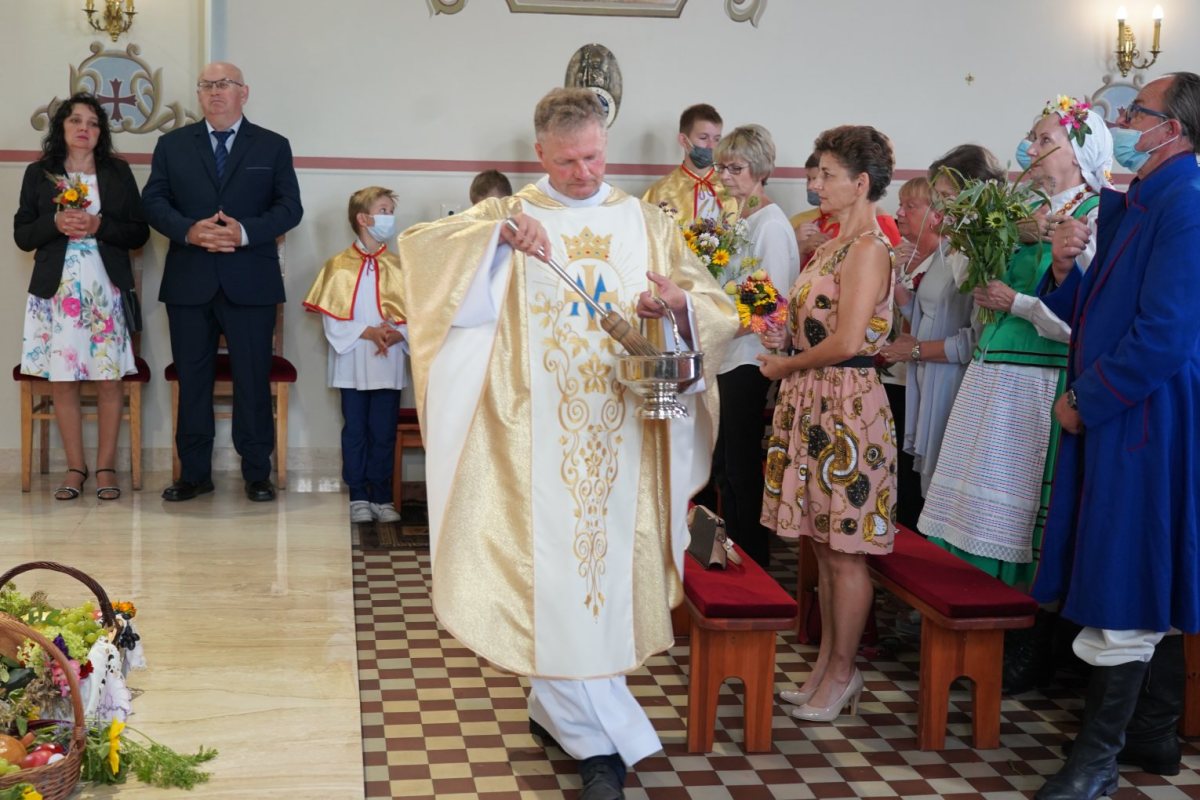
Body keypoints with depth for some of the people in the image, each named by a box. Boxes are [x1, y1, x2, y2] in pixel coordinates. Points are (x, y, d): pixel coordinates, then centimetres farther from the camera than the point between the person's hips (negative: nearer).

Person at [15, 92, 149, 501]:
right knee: (61, 381, 1)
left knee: (108, 379, -1)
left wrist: (99, 226, -12)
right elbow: (22, 235, 6)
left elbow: (139, 233, 4)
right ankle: (75, 468, 11)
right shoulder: (38, 173, 7)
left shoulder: (118, 172, 7)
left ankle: (106, 467, 8)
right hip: (57, 290, 1)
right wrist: (56, 223, -12)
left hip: (105, 290, 0)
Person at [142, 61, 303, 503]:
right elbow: (154, 201, 4)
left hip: (250, 282, -2)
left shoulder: (273, 146, 7)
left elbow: (289, 206, 0)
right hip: (189, 281, 2)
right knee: (192, 380, 7)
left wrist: (245, 232, -16)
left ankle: (257, 473, 11)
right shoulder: (172, 145, 11)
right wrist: (189, 231, -15)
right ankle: (194, 473, 16)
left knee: (253, 379, 2)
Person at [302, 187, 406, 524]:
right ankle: (358, 497, 13)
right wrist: (368, 332, -16)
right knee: (355, 431, 5)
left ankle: (382, 498, 12)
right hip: (352, 363, -1)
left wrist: (395, 334, -17)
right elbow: (332, 319, -7)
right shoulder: (339, 266, -2)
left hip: (389, 363, 2)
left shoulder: (399, 267, 4)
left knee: (384, 432, 5)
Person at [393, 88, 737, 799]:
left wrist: (677, 300, -17)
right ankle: (603, 739, 5)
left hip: (620, 440, 3)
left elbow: (717, 308, 5)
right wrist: (499, 232, -21)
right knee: (555, 580, -4)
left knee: (603, 572, 10)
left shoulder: (645, 223, 10)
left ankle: (554, 707, 31)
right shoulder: (511, 215, 5)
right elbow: (418, 245, -8)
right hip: (538, 441, -2)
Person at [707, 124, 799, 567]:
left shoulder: (771, 225, -13)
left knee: (742, 468, -1)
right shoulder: (741, 220, 14)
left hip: (749, 360, -9)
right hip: (729, 359, 9)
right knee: (726, 466, 14)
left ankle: (754, 567, 11)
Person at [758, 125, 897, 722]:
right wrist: (781, 349, 2)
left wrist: (783, 366, -9)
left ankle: (842, 674, 12)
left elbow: (845, 342, -21)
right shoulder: (832, 244, 15)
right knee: (824, 543, 14)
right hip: (812, 403, 9)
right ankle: (827, 663, 23)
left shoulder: (868, 248, -14)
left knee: (845, 550, 1)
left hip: (846, 403, -9)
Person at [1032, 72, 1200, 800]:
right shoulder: (1124, 204, 12)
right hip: (1114, 417, 9)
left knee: (1125, 587, -2)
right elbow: (1087, 314, 15)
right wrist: (1066, 266, -5)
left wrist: (1084, 402, -13)